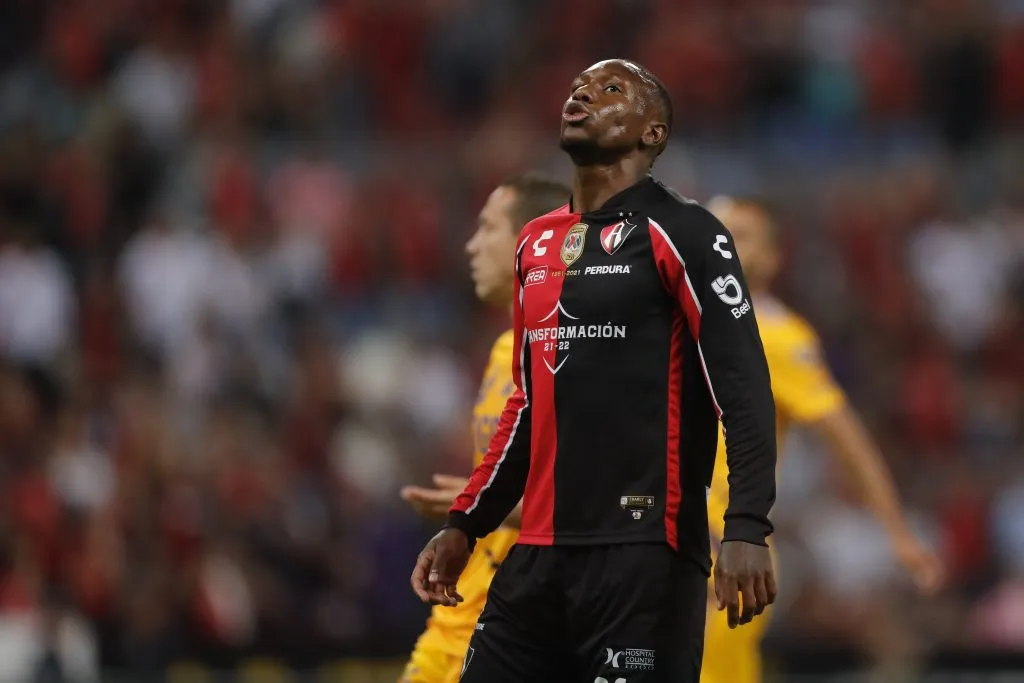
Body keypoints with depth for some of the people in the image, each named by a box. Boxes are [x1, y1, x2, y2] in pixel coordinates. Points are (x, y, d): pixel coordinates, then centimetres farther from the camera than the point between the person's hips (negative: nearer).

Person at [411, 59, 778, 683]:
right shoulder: (536, 243, 18)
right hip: (538, 555, 7)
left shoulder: (679, 234, -4)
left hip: (642, 554, -7)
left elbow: (743, 389, -11)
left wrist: (747, 531, -21)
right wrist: (466, 526, 22)